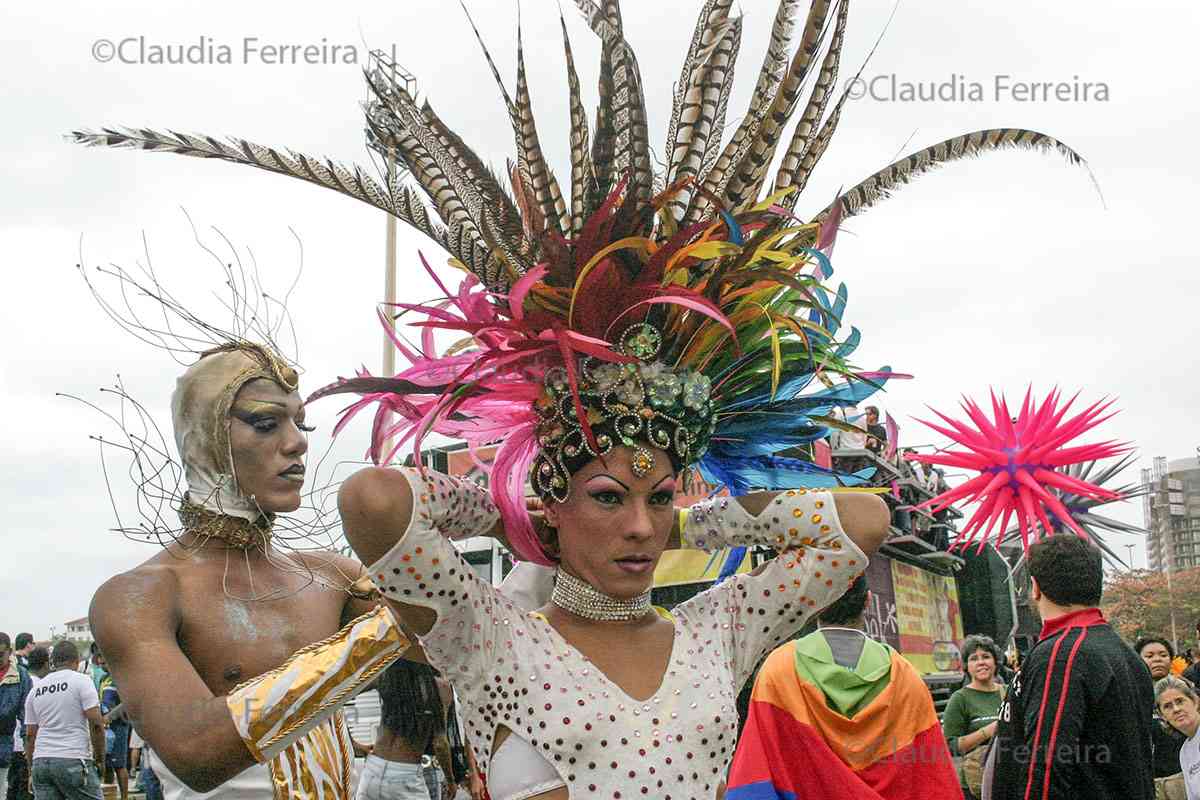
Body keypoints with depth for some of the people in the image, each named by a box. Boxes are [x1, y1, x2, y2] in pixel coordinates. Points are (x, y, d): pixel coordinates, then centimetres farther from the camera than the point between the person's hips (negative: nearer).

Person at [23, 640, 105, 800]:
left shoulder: (35, 690, 14)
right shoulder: (81, 680, -3)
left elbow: (30, 734, 15)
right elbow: (96, 724, -9)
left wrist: (31, 772, 21)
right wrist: (100, 758, 1)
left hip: (41, 761, 6)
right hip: (74, 759, -6)